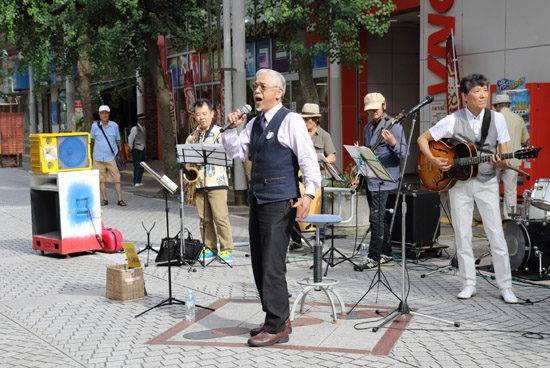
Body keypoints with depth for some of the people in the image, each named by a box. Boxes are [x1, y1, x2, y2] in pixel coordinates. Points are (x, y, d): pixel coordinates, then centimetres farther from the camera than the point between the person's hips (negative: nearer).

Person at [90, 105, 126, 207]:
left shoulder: (114, 125, 3)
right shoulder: (95, 126, 3)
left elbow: (118, 140, 14)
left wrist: (117, 151, 12)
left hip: (111, 157, -1)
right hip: (98, 157, 1)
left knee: (116, 179, -4)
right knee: (101, 179, 4)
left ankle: (120, 199, -1)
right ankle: (105, 199, 12)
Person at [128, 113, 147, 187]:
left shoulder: (144, 128, 11)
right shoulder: (135, 129, -9)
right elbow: (130, 139, -5)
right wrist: (131, 148, -1)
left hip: (143, 149, 7)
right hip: (136, 149, -7)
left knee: (142, 166, 7)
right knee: (137, 166, -12)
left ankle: (139, 181, 14)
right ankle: (136, 182, -12)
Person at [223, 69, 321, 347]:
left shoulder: (290, 120, -6)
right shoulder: (255, 123, 17)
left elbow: (308, 158, -10)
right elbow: (237, 153, 18)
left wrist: (309, 193, -19)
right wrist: (232, 128, 3)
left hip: (280, 201, -9)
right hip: (258, 199, 9)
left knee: (272, 266, -9)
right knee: (259, 264, 12)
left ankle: (277, 327, -1)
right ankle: (279, 319, 23)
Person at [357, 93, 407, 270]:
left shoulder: (393, 125, -7)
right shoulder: (368, 127, 17)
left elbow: (404, 152, -13)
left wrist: (393, 143, -32)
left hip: (383, 180, -8)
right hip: (370, 179, 8)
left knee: (376, 217, -12)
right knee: (380, 217, 12)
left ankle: (374, 257, -8)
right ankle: (386, 255, 19)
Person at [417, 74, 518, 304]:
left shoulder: (496, 118, 0)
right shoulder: (453, 121, -4)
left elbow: (504, 156, 1)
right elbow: (423, 139, 2)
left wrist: (501, 163, -21)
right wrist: (433, 160, -12)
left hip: (486, 183, 0)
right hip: (459, 183, 0)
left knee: (496, 235, -3)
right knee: (462, 235, 3)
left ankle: (505, 287, 5)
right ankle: (469, 284, 14)